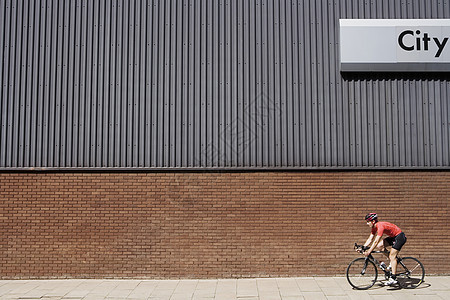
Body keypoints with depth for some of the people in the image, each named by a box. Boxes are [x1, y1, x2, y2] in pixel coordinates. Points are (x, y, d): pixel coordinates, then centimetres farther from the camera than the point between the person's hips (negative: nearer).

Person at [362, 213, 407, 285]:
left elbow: (376, 241, -32)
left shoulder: (380, 226, -29)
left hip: (400, 237, -9)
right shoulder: (374, 228, -1)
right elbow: (370, 239, 2)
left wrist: (369, 252, -32)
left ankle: (393, 278, -12)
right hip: (392, 237, 9)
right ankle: (393, 260, 9)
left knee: (392, 256, -14)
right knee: (378, 246, -5)